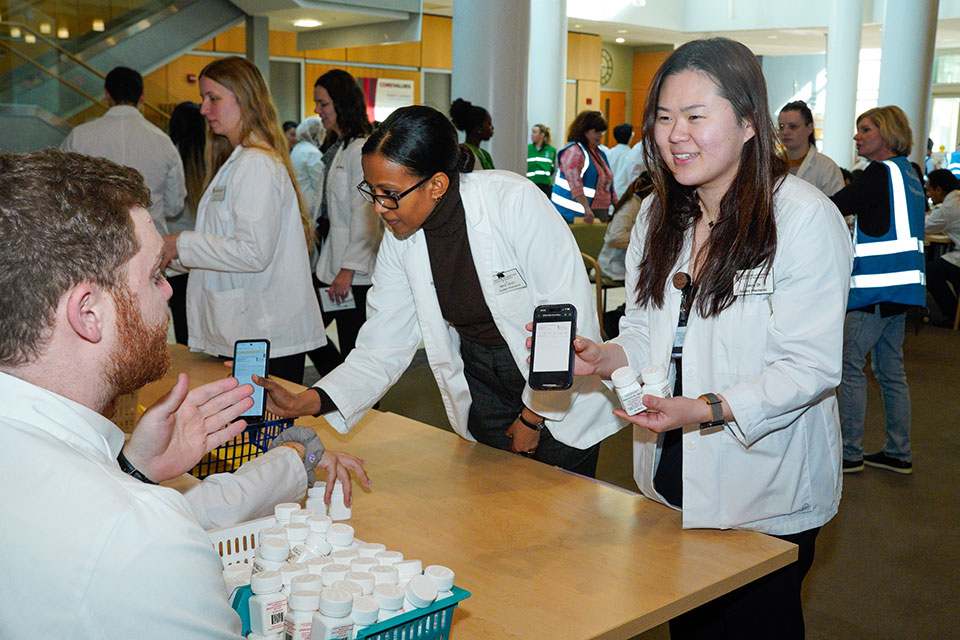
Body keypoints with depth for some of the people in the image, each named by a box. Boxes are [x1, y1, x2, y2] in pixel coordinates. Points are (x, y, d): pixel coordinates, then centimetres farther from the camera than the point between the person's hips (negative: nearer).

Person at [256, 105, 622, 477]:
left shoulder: (513, 201, -24)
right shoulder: (400, 239, -8)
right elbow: (382, 348, -6)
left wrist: (533, 416, -14)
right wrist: (305, 403, -21)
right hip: (481, 387, 4)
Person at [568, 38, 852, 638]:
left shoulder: (806, 217, -17)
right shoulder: (659, 213, 5)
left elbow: (813, 367, -19)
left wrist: (709, 409, -30)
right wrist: (602, 356, -12)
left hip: (765, 495, -6)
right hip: (673, 479, 6)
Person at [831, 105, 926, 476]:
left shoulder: (882, 172, -12)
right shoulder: (908, 174, 16)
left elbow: (832, 208, -17)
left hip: (877, 287, -9)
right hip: (900, 284, 9)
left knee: (848, 365, -3)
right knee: (890, 369, 13)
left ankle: (849, 454, 1)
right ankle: (898, 453, 18)